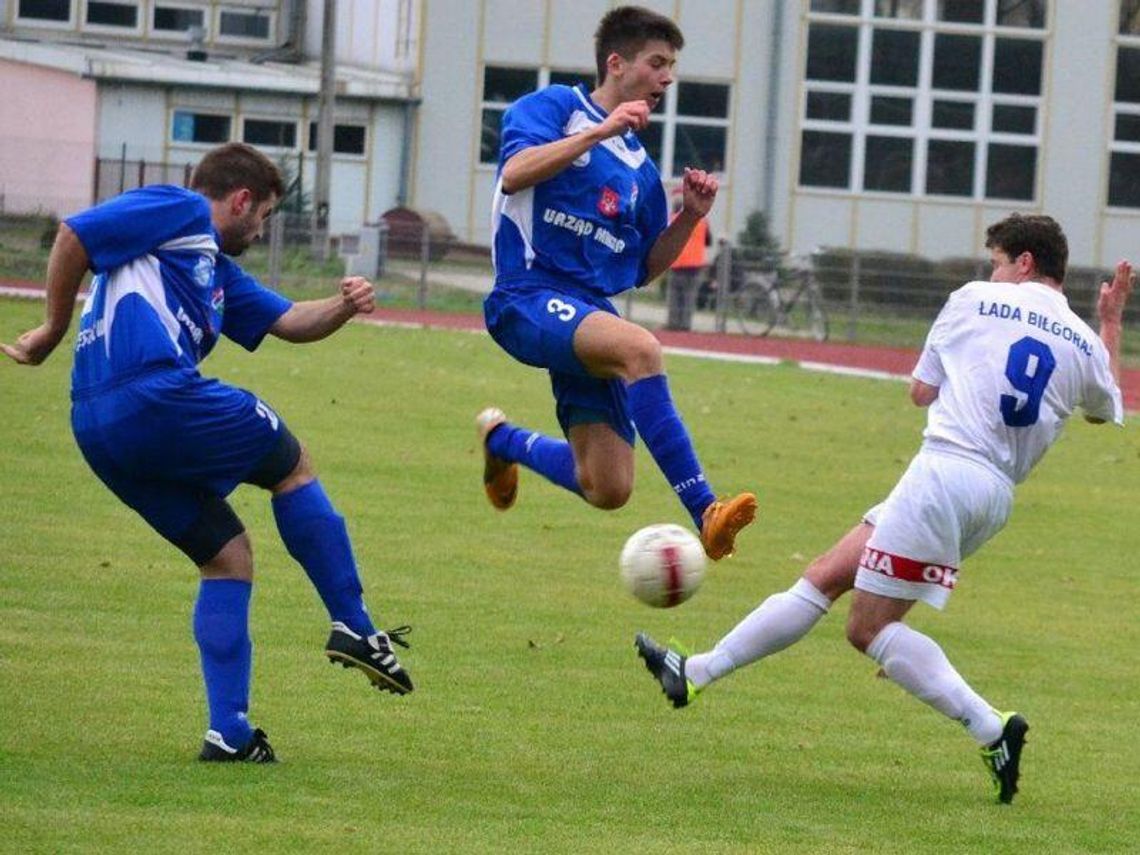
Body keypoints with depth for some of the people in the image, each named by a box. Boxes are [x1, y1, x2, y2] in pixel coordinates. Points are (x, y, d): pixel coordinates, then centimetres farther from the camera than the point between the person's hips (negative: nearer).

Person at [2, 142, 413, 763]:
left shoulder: (217, 269, 32)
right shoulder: (181, 212, 3)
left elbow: (288, 321, 29)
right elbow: (75, 235, -6)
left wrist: (343, 308, 9)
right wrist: (54, 329, 0)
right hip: (158, 395, -10)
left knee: (227, 557, 14)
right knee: (292, 465, 11)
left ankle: (228, 732, 6)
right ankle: (354, 630, 11)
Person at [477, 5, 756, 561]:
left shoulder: (639, 168, 20)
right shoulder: (553, 107, 1)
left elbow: (644, 269, 22)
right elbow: (516, 172, -18)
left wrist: (689, 218, 6)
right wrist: (603, 131, -20)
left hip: (588, 312, 7)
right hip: (529, 297, -7)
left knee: (607, 490, -4)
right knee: (639, 347, -36)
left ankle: (502, 441, 28)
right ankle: (703, 511, -40)